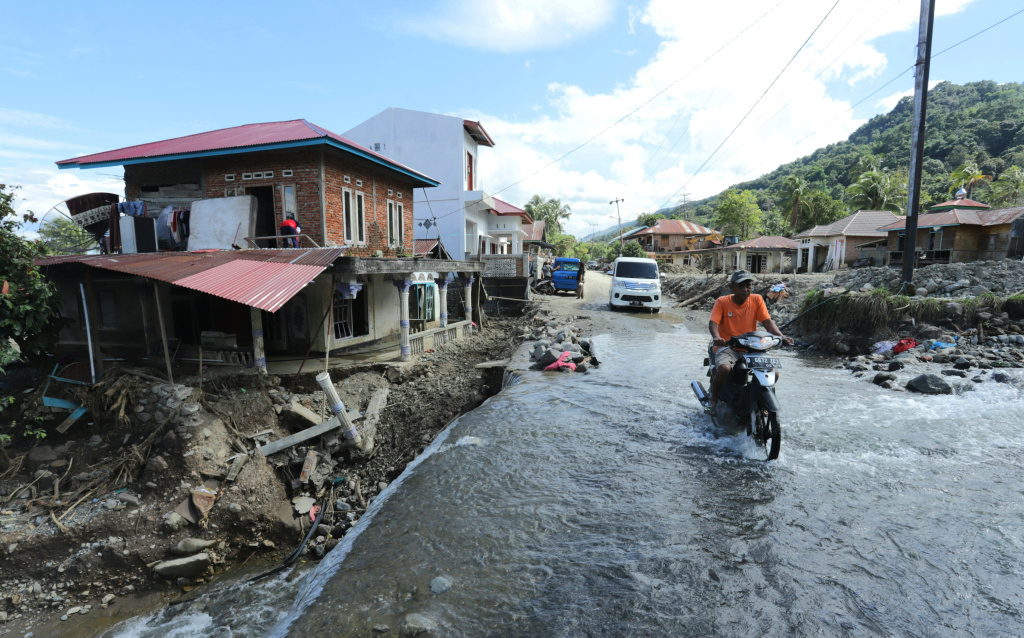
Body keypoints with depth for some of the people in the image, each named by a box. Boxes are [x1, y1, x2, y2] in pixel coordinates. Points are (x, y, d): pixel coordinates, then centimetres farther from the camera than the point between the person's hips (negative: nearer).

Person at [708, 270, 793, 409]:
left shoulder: (757, 300, 4)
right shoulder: (722, 302, -4)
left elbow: (767, 321, -2)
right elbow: (713, 322, -15)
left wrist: (781, 336, -20)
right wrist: (716, 337, -36)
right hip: (727, 347, -3)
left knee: (774, 372, -14)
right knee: (724, 368, -34)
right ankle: (714, 397, -5)